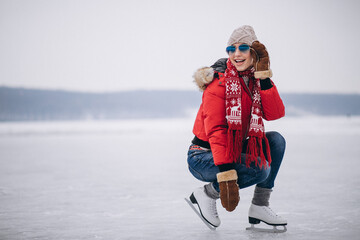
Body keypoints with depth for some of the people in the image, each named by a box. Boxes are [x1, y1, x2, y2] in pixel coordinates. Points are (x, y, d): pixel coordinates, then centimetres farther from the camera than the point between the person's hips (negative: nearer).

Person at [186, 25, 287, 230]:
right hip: (203, 157, -8)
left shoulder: (255, 80, 4)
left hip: (235, 150, 8)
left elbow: (275, 113, -10)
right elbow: (216, 131, -27)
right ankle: (206, 194, -7)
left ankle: (259, 206, -5)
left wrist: (264, 78, -19)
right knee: (260, 168, -26)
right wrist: (226, 176, -36)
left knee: (276, 141, -7)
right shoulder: (219, 82, -19)